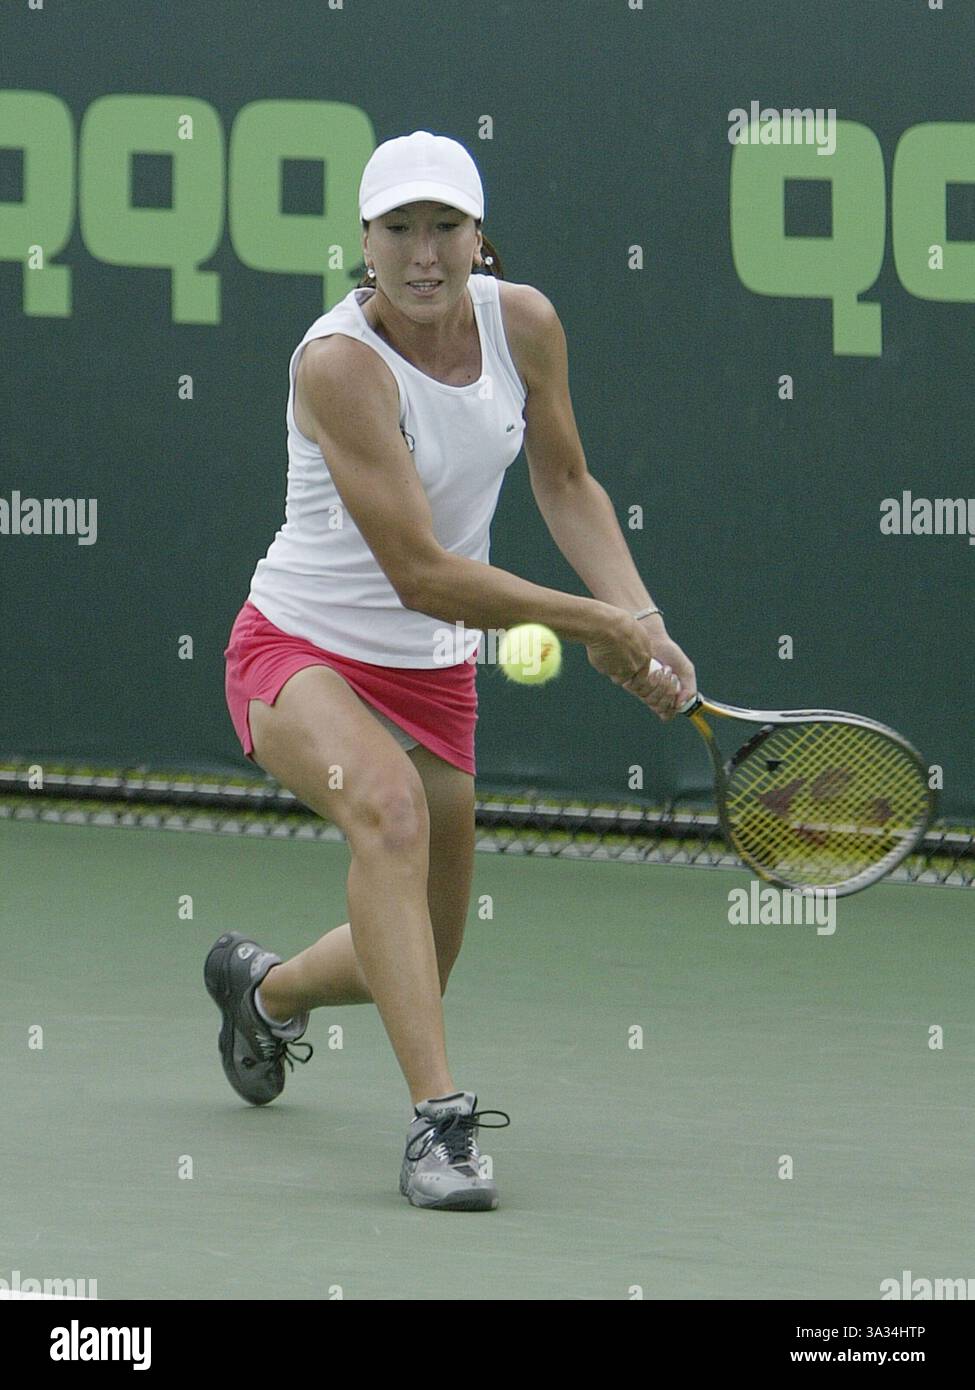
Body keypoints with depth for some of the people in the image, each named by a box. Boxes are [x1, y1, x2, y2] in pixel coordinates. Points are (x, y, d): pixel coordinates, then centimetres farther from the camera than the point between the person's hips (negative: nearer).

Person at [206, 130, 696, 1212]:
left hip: (432, 674, 6)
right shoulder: (342, 362, -26)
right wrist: (592, 626, -21)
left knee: (415, 970, 12)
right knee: (387, 800, -39)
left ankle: (265, 986, 48)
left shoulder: (524, 321, -7)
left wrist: (641, 619, -2)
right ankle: (439, 1121, -42)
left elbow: (565, 483, 11)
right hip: (302, 649, -6)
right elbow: (422, 574, -27)